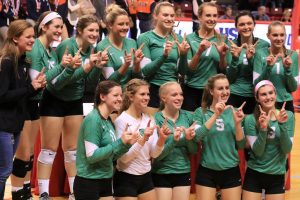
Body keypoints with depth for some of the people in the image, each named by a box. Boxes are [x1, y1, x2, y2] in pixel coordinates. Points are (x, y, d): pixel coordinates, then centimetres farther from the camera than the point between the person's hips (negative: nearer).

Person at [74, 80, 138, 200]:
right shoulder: (93, 119, -16)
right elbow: (92, 156, -22)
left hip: (105, 182, 8)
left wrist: (126, 144, -3)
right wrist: (120, 142, -22)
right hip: (88, 183, -8)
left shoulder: (109, 121, 9)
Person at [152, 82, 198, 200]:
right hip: (161, 175, -4)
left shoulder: (188, 117, 1)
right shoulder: (156, 119, -11)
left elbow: (194, 151, 4)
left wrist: (189, 138, -16)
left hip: (184, 173, 4)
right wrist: (173, 140, -27)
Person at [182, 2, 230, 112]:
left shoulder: (222, 40, 5)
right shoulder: (190, 39, 0)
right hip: (192, 90, -1)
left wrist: (222, 55, -11)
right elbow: (187, 70, -5)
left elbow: (223, 70, 7)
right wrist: (199, 52, -19)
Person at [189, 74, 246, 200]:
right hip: (206, 171, -1)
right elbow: (196, 137, -16)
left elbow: (241, 145, 1)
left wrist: (237, 123, -16)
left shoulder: (234, 112, 4)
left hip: (231, 171, 1)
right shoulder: (201, 112, 0)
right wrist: (215, 115, -22)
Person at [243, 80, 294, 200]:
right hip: (254, 175, -1)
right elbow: (257, 151, -14)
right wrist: (263, 128, -28)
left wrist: (282, 125, -21)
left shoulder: (288, 116, -4)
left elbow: (287, 149, -9)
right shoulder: (251, 119, -8)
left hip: (277, 176, 1)